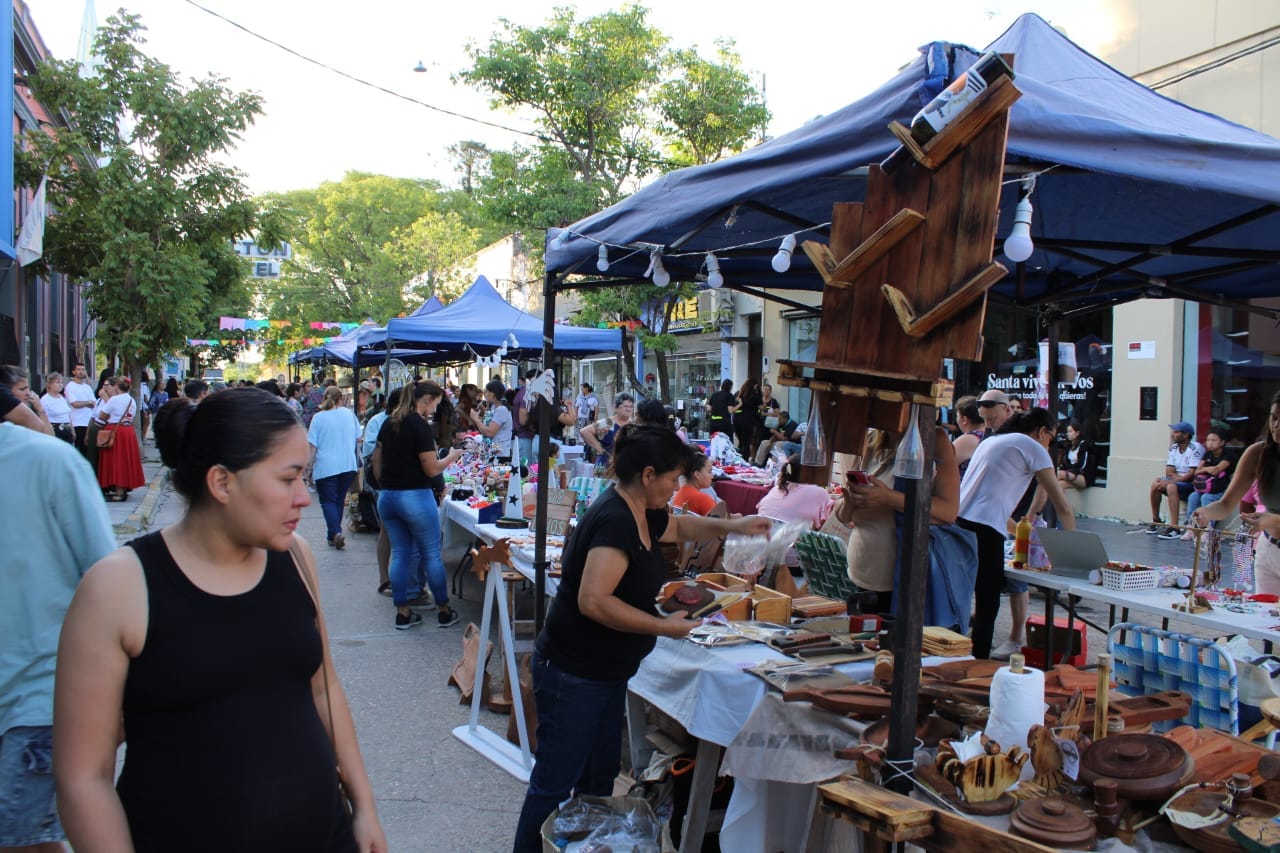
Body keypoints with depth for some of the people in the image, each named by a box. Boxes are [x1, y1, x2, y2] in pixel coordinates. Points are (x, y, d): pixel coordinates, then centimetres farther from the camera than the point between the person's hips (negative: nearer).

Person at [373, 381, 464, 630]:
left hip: (387, 496, 7)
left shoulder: (389, 423, 9)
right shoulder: (419, 425, -14)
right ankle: (444, 612, 13)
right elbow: (432, 469, -14)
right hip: (415, 496, -7)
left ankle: (402, 613, 16)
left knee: (399, 554, 12)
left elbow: (376, 460, 16)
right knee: (431, 554, 4)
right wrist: (451, 456, 1)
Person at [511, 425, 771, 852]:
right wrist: (664, 626, -26)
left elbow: (677, 526, 29)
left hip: (607, 673, 10)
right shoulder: (615, 521, -25)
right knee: (555, 784, 2)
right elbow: (593, 601, -33)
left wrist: (731, 525, 19)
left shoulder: (640, 513, 6)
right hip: (572, 674, -10)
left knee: (600, 777, 20)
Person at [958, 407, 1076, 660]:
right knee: (987, 604, 1)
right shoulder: (1033, 448, 4)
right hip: (984, 530, -7)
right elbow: (1063, 507, 6)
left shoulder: (992, 440, 26)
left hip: (958, 522, 8)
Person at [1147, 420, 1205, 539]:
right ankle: (1155, 521, -4)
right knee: (1155, 483, -16)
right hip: (1178, 480, 7)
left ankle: (1174, 528, -35)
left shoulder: (1195, 448, -14)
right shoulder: (1174, 447, 9)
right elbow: (1169, 471, 5)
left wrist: (1171, 480, -25)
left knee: (1172, 486, -33)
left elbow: (1192, 474, -21)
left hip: (1192, 484, -7)